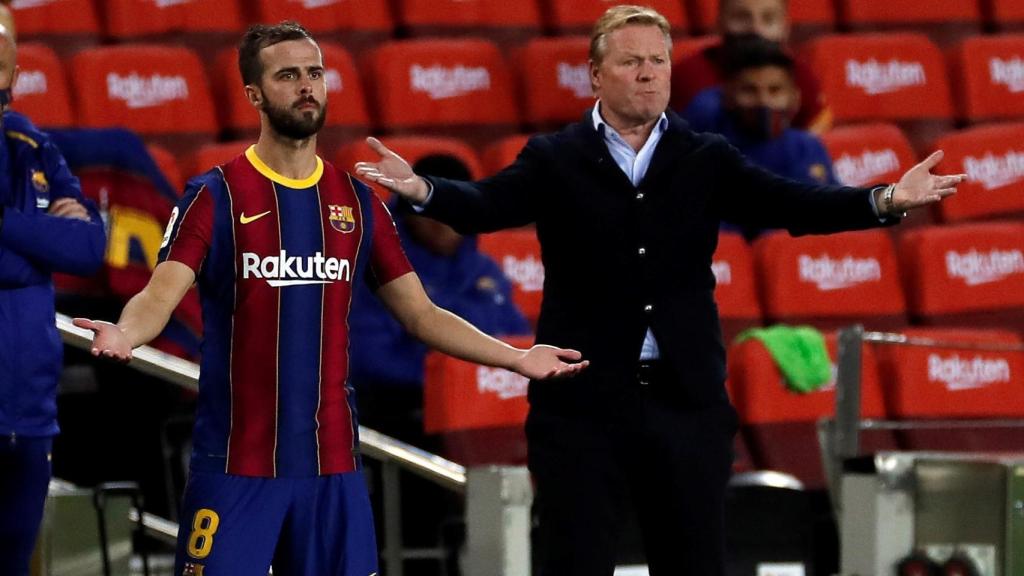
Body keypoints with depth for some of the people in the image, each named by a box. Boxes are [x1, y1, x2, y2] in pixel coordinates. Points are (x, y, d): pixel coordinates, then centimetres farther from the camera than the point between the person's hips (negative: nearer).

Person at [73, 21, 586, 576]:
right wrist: (123, 334, -36)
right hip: (235, 464, -4)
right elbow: (159, 297, -14)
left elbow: (421, 314, 13)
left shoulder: (357, 202, 11)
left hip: (332, 464, 4)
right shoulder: (216, 196, -2)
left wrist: (515, 357, 2)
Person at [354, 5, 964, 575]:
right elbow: (486, 205, -13)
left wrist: (885, 201, -19)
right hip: (583, 402, -2)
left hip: (686, 402, 2)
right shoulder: (555, 161, 2)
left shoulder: (707, 161, 7)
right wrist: (422, 190, -35)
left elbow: (786, 204, -3)